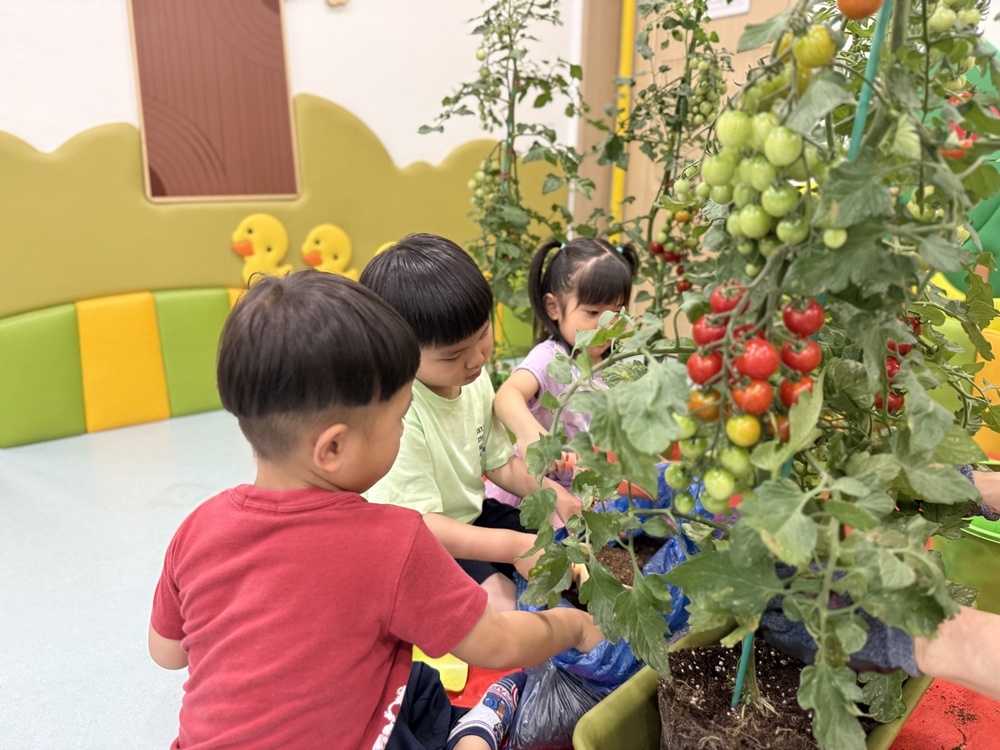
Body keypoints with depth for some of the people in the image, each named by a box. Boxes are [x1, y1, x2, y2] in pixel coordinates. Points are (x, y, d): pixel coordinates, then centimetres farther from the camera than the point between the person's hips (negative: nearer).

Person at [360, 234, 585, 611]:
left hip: (471, 515, 8)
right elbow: (418, 524, -31)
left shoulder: (474, 379, -6)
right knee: (500, 599, -25)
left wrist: (549, 490, -13)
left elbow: (500, 462, 5)